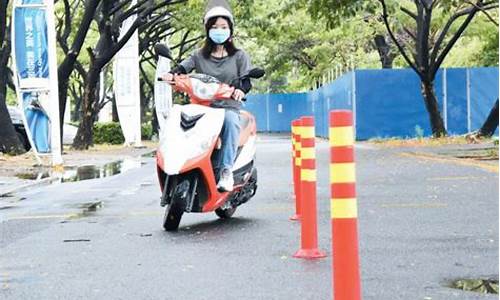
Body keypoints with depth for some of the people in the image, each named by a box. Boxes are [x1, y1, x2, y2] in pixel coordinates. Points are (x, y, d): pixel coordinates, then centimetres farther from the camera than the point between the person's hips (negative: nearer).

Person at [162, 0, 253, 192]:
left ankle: (226, 170, -37)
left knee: (230, 120, -38)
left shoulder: (239, 56, 14)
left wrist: (241, 88, -21)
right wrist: (172, 74, -22)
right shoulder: (199, 56, 18)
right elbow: (184, 67, 2)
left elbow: (247, 79, 3)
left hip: (229, 107, -2)